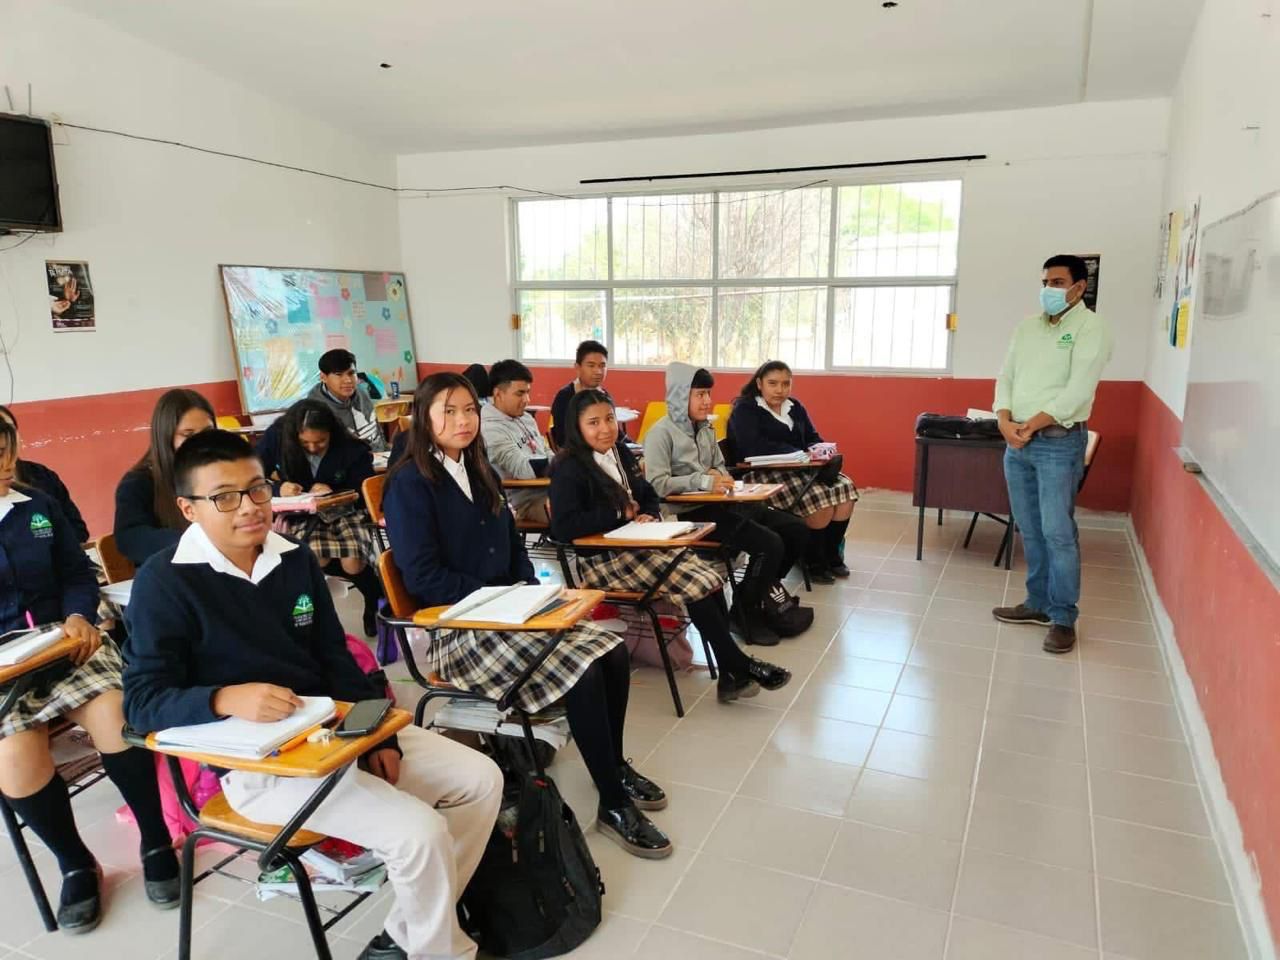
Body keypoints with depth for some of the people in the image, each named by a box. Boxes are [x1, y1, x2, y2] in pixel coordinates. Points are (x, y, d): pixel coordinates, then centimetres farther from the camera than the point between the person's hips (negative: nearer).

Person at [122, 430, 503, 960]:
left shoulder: (295, 558, 7)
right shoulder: (164, 582, -11)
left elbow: (335, 658, 10)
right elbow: (141, 699, -14)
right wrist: (226, 699, -33)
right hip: (255, 761, -7)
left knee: (481, 780, 1)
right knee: (420, 832, -22)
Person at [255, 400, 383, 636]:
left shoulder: (351, 448, -15)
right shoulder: (276, 437, -10)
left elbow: (367, 493, -11)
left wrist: (334, 493, -28)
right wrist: (277, 488, -25)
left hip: (345, 511, -1)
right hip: (301, 514, 1)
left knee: (354, 562, -26)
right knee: (315, 558, -30)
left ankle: (376, 602, 7)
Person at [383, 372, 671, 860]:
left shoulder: (479, 473, 14)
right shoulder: (410, 485, -10)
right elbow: (422, 577, -16)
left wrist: (531, 593, 0)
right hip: (456, 629, -7)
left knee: (614, 654, -10)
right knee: (582, 674, -24)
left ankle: (615, 765, 12)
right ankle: (614, 806, -10)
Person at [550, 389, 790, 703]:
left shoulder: (620, 452, 12)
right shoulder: (570, 468, -11)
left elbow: (650, 497, 21)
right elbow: (563, 527, -22)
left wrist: (650, 516, -4)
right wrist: (621, 514, -15)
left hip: (638, 546, 8)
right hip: (603, 560, -7)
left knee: (712, 579, -14)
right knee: (695, 585, -21)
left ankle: (730, 675, -14)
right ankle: (741, 666, -7)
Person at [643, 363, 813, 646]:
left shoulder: (706, 428, 15)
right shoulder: (662, 432, -9)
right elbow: (656, 484, -18)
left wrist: (720, 476, 2)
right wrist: (703, 481, -20)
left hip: (718, 503, 9)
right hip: (691, 512, -8)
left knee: (796, 529, 2)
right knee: (769, 544, -22)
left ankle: (766, 590, 20)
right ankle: (745, 612, 0)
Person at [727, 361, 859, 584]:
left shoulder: (795, 407, 18)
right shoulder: (745, 409, -5)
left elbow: (813, 438, 17)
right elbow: (754, 449, -19)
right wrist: (800, 454, -23)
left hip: (799, 470, 7)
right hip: (763, 474, -7)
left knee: (845, 489, -15)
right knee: (819, 498, -28)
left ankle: (831, 554, 2)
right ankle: (813, 561, -8)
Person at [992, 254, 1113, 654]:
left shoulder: (1091, 327, -6)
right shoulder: (1027, 327, 14)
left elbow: (1078, 391, -15)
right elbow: (1006, 377, 9)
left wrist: (1031, 426, -15)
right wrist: (1006, 422, -8)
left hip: (1059, 443, -6)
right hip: (1017, 443, 6)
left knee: (1058, 533, -5)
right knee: (1030, 530, 12)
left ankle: (1063, 618, 5)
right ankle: (1038, 603, 24)